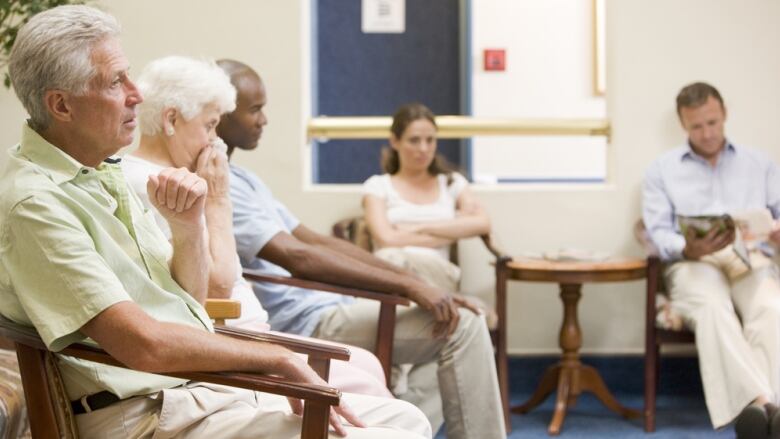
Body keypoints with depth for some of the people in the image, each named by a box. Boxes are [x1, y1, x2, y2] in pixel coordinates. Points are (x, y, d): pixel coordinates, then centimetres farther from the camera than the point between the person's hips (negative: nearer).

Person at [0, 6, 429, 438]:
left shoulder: (103, 173, 13)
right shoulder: (35, 202, -17)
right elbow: (144, 345, -24)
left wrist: (188, 224, -4)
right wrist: (282, 360, -15)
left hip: (207, 384, 9)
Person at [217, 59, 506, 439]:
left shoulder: (241, 179, 18)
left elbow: (315, 240, 17)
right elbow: (298, 258, -24)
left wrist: (413, 282, 7)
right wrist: (407, 286, -22)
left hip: (321, 307, 10)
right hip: (304, 325, -10)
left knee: (460, 312, 9)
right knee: (460, 323, -14)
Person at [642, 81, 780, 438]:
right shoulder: (662, 169, 19)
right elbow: (658, 231, 6)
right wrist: (688, 249, -17)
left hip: (750, 260, 1)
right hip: (694, 263, -1)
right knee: (712, 307, -40)